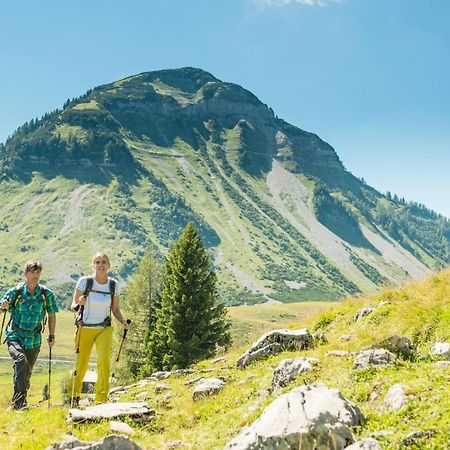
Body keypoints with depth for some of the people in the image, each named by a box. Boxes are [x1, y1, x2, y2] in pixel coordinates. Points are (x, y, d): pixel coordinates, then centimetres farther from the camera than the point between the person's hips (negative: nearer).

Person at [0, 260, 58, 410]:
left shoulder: (46, 294, -1)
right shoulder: (15, 291, -4)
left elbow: (52, 315, 9)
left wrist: (51, 336, 7)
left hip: (34, 340, 2)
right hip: (15, 336, -2)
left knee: (26, 372, 7)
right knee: (21, 360, -28)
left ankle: (16, 403, 25)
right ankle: (21, 399, -28)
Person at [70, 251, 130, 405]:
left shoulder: (113, 284, 1)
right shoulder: (84, 281, -7)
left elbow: (115, 309, 9)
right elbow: (73, 306, -4)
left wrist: (123, 321, -10)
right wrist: (79, 303, -26)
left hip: (105, 329, 1)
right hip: (85, 329, -1)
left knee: (104, 361, -19)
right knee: (81, 365, 3)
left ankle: (101, 400, -8)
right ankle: (73, 396, 31)